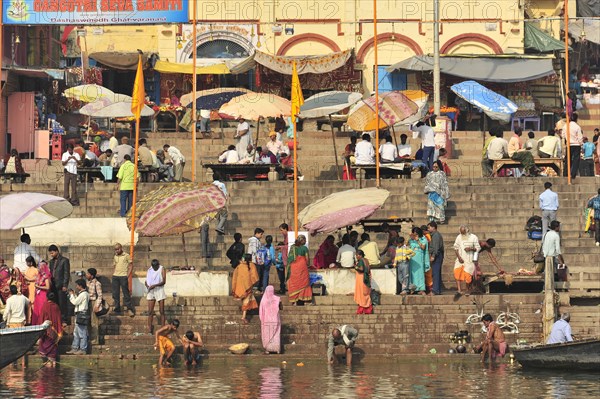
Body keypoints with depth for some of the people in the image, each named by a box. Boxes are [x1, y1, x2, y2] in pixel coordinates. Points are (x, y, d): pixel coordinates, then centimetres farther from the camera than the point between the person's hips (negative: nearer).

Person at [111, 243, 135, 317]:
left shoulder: (126, 256, -1)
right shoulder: (115, 257, 15)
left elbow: (131, 266, -1)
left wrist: (127, 275, -9)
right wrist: (113, 276, 10)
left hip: (123, 276, -5)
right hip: (115, 276, 5)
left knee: (126, 293, -5)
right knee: (115, 293, 4)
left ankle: (130, 309, 0)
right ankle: (117, 309, 10)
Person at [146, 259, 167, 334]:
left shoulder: (162, 269, -2)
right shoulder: (149, 270, 9)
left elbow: (164, 281, -10)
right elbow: (146, 281, 11)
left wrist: (154, 285, -20)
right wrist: (147, 285, -11)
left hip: (159, 291, -3)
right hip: (151, 292, 3)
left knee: (162, 311, -1)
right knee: (150, 311, -2)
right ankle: (150, 329, -1)